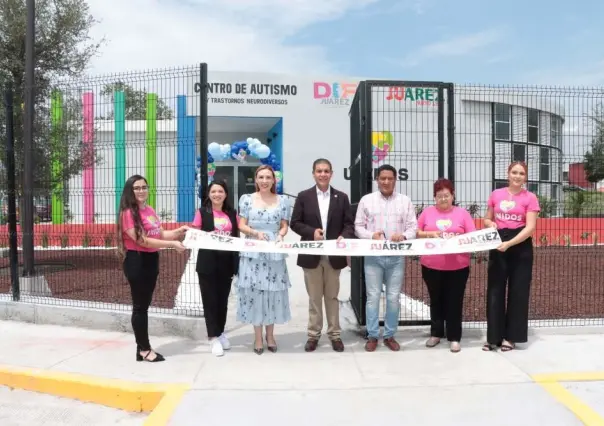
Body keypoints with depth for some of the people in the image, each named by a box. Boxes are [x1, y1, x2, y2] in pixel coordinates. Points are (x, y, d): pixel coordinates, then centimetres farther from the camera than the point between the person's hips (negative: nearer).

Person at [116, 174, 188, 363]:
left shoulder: (150, 210, 9)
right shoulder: (128, 213, -15)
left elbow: (161, 234, 17)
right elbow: (142, 241, -21)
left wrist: (179, 231, 1)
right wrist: (172, 244, -22)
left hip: (151, 259, 8)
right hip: (136, 261, -8)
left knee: (144, 305, 14)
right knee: (140, 306, 1)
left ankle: (142, 347, 24)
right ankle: (145, 349, 11)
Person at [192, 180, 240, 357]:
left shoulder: (232, 213, 8)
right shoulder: (202, 212, -1)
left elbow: (237, 236, 9)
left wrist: (236, 263, 0)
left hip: (227, 262, 3)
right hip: (208, 262, -3)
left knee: (223, 299, 12)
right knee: (210, 300, 1)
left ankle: (221, 332, 28)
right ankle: (214, 338, 8)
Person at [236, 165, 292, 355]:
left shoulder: (282, 201, 5)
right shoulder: (246, 199, 3)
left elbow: (284, 226, 6)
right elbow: (242, 226, 1)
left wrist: (280, 235, -15)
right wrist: (256, 233, -17)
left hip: (274, 253, 1)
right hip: (252, 253, -1)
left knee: (273, 291, 5)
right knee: (254, 291, 1)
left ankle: (270, 335, 21)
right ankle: (258, 336, 14)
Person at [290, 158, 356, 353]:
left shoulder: (341, 197, 5)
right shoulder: (304, 196, 2)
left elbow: (349, 224, 3)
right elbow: (295, 223, 0)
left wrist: (344, 237, -18)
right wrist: (311, 232, -17)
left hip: (334, 255, 1)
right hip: (311, 255, -1)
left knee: (332, 296, 11)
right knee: (314, 297, 9)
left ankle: (335, 334, 21)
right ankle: (313, 334, 20)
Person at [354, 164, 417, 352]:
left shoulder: (405, 201, 7)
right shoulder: (366, 200, 5)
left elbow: (413, 227, 4)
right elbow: (358, 227, 4)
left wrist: (403, 236, -17)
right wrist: (371, 235, -15)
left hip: (396, 256, 1)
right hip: (373, 256, -1)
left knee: (393, 297, 6)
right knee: (373, 296, 2)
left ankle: (390, 335, 19)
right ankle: (372, 336, 13)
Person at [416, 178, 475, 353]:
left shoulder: (462, 213, 3)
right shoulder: (427, 212, 4)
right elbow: (415, 233, 5)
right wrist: (429, 234, -12)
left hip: (458, 267, -1)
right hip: (431, 266, 1)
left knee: (454, 302, 5)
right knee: (436, 300, 14)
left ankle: (454, 337, 16)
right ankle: (436, 334, 28)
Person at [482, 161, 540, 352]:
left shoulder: (530, 198, -4)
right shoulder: (496, 194, 6)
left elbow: (530, 227, -11)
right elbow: (487, 219, 16)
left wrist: (509, 243, -23)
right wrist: (491, 224, -9)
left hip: (521, 247, -2)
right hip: (498, 247, 3)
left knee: (518, 292, 5)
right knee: (495, 290, 3)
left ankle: (511, 336, 16)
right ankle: (494, 337, 11)